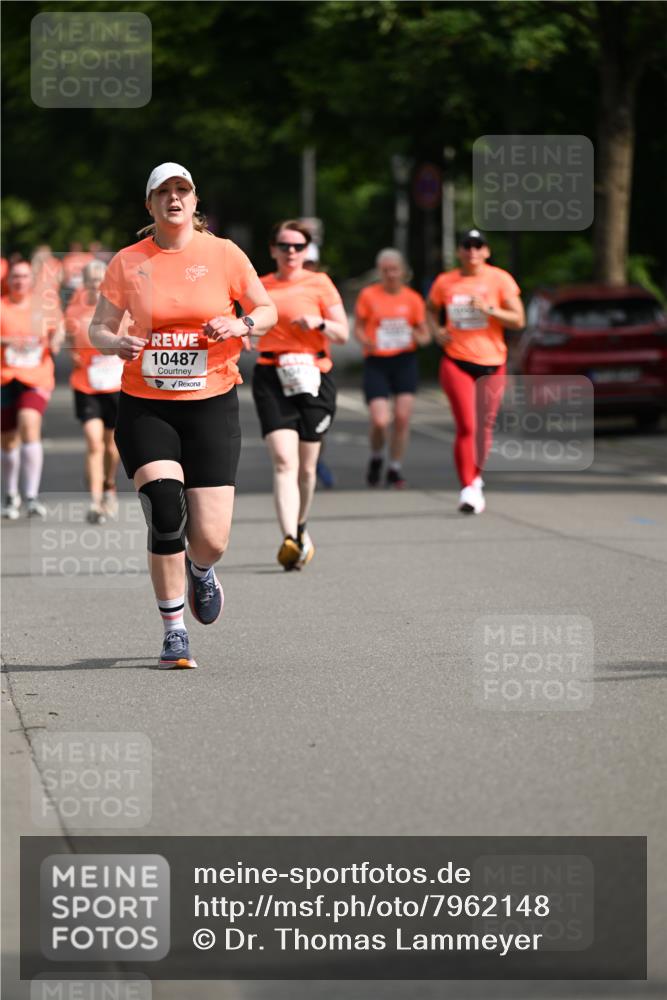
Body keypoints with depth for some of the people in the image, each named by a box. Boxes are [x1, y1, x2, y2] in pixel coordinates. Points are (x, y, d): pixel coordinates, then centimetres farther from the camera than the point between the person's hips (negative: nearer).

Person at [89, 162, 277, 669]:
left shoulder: (223, 254, 1)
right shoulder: (128, 262, 3)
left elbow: (268, 309, 10)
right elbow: (98, 328, 7)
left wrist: (242, 325, -12)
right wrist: (117, 344, -15)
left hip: (211, 404, 0)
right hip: (146, 406, 0)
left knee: (211, 539, -6)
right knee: (165, 511, -19)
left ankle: (200, 569, 35)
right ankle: (174, 632, -3)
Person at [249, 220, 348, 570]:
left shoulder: (319, 283, 3)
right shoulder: (260, 286, 11)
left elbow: (343, 334, 1)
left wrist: (320, 323, -18)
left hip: (313, 377, -1)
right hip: (271, 377, 1)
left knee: (306, 466, 6)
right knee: (283, 460, -17)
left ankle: (300, 527, 32)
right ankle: (290, 540, -28)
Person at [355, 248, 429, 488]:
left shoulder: (413, 299, 4)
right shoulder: (368, 295, 0)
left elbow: (425, 335, 11)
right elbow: (358, 327, 7)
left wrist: (418, 338, -13)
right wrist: (365, 341, -15)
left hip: (405, 361, 2)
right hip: (376, 362, -2)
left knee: (402, 417, -8)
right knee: (380, 420, -13)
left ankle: (395, 471, 7)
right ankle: (376, 458, 18)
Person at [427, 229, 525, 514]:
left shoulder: (500, 279, -1)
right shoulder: (445, 282, 4)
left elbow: (518, 320, -4)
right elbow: (431, 309, 24)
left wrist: (489, 309, -18)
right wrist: (436, 330, 4)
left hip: (492, 362, 1)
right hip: (456, 362, -1)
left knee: (485, 427, 10)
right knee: (466, 427, -13)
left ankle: (476, 478, 33)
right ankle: (467, 488, -12)